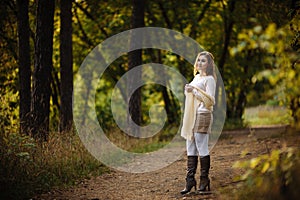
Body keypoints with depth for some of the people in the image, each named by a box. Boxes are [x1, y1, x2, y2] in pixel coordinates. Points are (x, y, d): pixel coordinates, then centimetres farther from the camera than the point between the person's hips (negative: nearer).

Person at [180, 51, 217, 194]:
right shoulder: (196, 77, 19)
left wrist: (194, 91, -19)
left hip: (203, 115, -8)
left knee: (202, 149, -5)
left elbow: (210, 100, -14)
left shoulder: (209, 79, -5)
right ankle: (190, 180, 6)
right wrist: (187, 90, 13)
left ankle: (204, 180, 1)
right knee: (191, 149, 6)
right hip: (192, 116, 8)